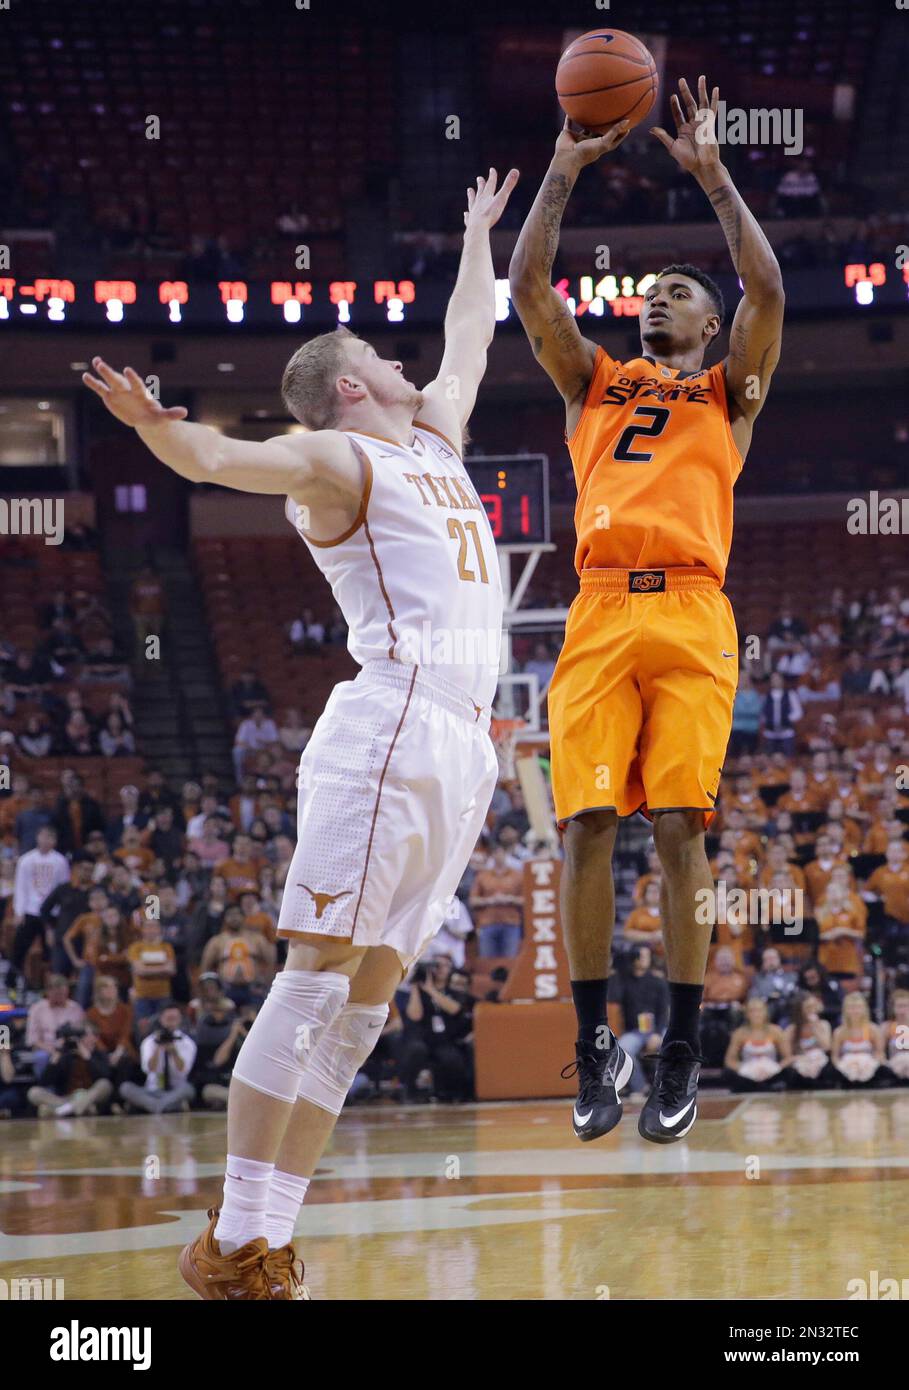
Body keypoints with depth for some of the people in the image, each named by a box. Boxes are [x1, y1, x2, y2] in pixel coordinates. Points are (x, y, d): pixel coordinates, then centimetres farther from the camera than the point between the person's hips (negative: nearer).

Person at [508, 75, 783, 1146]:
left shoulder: (729, 393, 20)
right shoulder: (594, 383, 25)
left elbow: (767, 290, 4)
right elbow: (529, 286, 14)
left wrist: (710, 173, 3)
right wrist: (566, 170, 9)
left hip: (691, 617, -2)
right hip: (600, 614, 2)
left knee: (679, 829, -8)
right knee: (586, 829, -7)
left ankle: (681, 1057, -3)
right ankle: (593, 1050, 1)